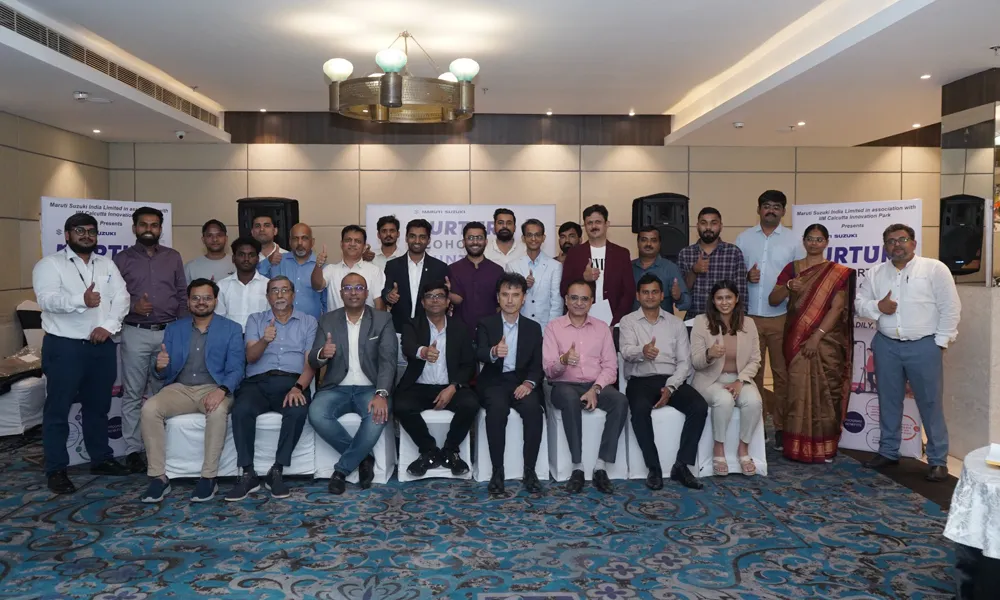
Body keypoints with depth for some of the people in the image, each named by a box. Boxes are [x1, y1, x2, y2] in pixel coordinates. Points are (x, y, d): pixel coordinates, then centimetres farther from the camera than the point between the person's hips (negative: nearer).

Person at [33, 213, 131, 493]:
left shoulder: (107, 265, 12)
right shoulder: (49, 264, -3)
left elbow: (121, 297, 3)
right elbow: (47, 299, -19)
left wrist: (108, 326, -13)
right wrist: (82, 300, -37)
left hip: (102, 346, 5)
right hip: (64, 347, -5)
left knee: (98, 406, 15)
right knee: (58, 409, 2)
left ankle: (102, 459, 27)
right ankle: (56, 469, 11)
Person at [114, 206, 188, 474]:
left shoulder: (173, 257, 10)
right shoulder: (122, 259, 5)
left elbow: (183, 295, 10)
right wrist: (132, 306, -16)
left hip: (169, 332, 1)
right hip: (136, 333, -1)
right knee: (133, 394, 3)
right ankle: (133, 449, 10)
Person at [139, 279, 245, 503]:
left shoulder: (231, 329, 5)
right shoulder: (174, 328, 14)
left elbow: (236, 369, -5)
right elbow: (165, 374, 11)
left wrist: (222, 390, -25)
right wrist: (160, 366, -15)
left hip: (213, 389, -3)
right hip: (180, 388, 3)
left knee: (218, 411, -36)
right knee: (149, 408, -26)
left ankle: (209, 477, -24)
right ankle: (159, 477, -17)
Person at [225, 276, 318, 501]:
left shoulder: (308, 322, 14)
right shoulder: (255, 320, 18)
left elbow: (310, 362, 3)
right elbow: (251, 357, 3)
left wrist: (298, 387, -17)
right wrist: (264, 340, -20)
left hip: (292, 382, -1)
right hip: (259, 381, 1)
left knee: (298, 411, -34)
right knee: (241, 411, -31)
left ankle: (276, 472, -20)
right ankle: (247, 474, -19)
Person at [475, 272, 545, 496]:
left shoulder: (533, 327, 11)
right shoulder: (486, 324, 4)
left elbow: (537, 364, 5)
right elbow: (480, 354, -13)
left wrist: (529, 383, -16)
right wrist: (494, 352, -38)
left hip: (521, 382, 2)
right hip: (494, 381, -1)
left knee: (533, 409, -30)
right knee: (497, 409, -33)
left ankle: (529, 470, -17)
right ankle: (497, 471, -21)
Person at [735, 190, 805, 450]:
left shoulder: (793, 240, 4)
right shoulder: (743, 238, 7)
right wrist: (746, 276, -12)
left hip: (782, 317, -1)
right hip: (750, 316, 1)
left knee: (782, 373, 4)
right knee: (752, 372, 6)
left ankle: (781, 426, 14)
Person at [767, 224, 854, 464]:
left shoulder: (838, 273, 1)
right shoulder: (791, 268, 7)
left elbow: (837, 308, -8)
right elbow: (772, 300, 2)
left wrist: (817, 336, -16)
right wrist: (788, 287, -18)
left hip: (826, 341, -1)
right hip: (797, 340, 2)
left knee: (824, 391, 0)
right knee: (798, 390, 0)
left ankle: (824, 447, 9)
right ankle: (798, 446, 7)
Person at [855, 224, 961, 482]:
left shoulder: (935, 269, -4)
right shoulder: (876, 274, 8)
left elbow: (950, 308, -5)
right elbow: (859, 302, 11)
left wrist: (941, 341, -8)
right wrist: (877, 306, -10)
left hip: (924, 346, -4)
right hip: (887, 346, 4)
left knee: (930, 403, 1)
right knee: (888, 400, 12)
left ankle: (938, 459, 12)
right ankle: (888, 451, 26)